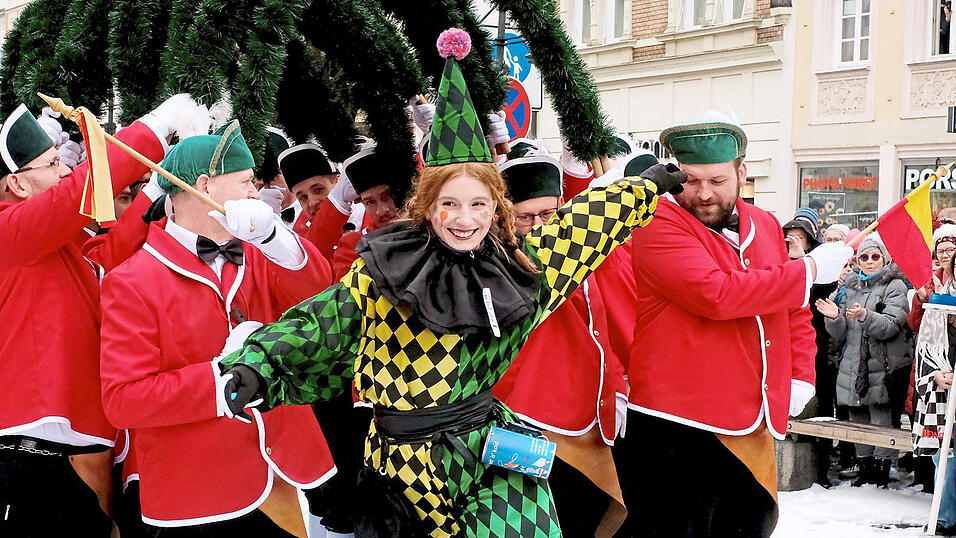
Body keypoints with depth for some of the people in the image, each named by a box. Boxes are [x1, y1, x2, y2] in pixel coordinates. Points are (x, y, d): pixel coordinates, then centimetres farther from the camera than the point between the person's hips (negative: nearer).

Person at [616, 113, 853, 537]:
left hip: (753, 424, 7)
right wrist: (807, 271, -14)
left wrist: (801, 376, 7)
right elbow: (716, 294, -23)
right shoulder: (659, 223, -9)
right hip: (676, 426, -7)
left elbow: (795, 314, 23)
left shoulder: (765, 226, 13)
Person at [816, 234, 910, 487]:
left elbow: (891, 326, -14)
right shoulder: (851, 287, 17)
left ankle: (881, 473, 1)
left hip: (882, 368, -5)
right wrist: (835, 318, -7)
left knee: (881, 420, -7)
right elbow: (841, 334, 14)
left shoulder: (895, 286, 2)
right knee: (858, 420, 9)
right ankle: (865, 469, 18)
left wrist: (866, 316, -31)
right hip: (853, 367, 5)